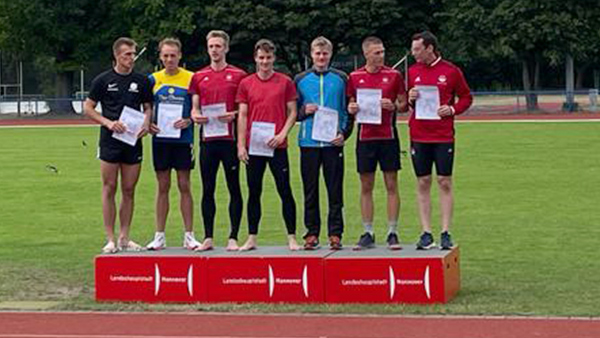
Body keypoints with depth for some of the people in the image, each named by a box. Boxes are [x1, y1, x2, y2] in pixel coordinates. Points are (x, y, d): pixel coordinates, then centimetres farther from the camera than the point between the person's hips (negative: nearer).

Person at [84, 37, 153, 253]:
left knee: (129, 191, 5)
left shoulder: (141, 81, 8)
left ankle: (124, 237, 12)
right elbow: (88, 108, 3)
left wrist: (146, 124, -7)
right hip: (110, 141, -3)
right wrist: (108, 123, -12)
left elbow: (148, 107, 15)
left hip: (133, 142, 3)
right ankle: (110, 239, 1)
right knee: (109, 189, -2)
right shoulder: (103, 80, 1)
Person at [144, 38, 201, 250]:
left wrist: (188, 121, -14)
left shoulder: (191, 79, 0)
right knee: (163, 187, 6)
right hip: (160, 139, 2)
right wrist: (148, 124, -5)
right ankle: (159, 236, 11)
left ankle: (189, 236, 7)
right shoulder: (153, 79, 6)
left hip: (183, 139, -2)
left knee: (184, 186, 2)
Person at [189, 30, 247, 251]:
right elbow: (195, 107, 15)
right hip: (208, 140, 3)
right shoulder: (199, 77, 12)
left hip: (230, 139, -3)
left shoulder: (238, 75, 2)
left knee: (234, 189, 0)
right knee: (207, 189, 5)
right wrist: (195, 116, -7)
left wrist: (234, 115, -16)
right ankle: (208, 238, 10)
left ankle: (233, 237, 4)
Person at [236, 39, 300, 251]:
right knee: (254, 192, 6)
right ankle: (251, 239, 12)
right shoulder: (246, 84, 6)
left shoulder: (285, 82, 3)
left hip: (277, 145, -2)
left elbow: (292, 112, 4)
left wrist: (282, 134, -11)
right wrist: (241, 145, -1)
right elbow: (242, 116, 6)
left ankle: (292, 238, 3)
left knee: (285, 191, -1)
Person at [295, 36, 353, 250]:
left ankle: (335, 233, 6)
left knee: (335, 190, 1)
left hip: (333, 142, -1)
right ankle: (311, 233, 10)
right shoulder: (300, 80, 9)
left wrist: (344, 133, -6)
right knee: (310, 190, 4)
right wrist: (304, 111, -7)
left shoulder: (341, 79, 7)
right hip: (309, 142, 1)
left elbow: (349, 110, 8)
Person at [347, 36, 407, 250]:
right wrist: (351, 108, -6)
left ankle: (393, 233, 4)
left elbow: (404, 104, 6)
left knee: (391, 185, 0)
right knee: (366, 187, 4)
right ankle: (368, 234, 9)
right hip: (365, 135, 1)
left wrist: (394, 106, -14)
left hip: (388, 136, -1)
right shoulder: (355, 77, 6)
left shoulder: (393, 75, 2)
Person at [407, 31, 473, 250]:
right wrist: (410, 99, -5)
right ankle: (426, 233, 7)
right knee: (423, 183, 3)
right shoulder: (412, 71, 8)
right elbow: (405, 103, 17)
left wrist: (452, 109, -11)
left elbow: (466, 97, 6)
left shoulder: (451, 71, -1)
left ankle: (446, 233, 4)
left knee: (445, 182, -1)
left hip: (444, 136, -2)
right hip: (418, 136, 2)